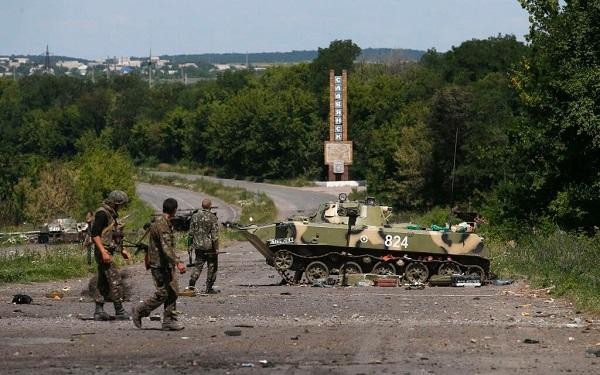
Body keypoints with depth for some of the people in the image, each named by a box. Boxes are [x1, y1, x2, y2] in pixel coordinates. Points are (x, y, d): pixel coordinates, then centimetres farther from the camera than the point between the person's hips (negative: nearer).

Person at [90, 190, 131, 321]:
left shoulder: (111, 214, 16)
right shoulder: (102, 214, -15)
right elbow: (94, 233, -22)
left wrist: (122, 250, 23)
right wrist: (104, 252, -26)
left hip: (107, 252, 10)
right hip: (103, 252, -10)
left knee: (103, 283, 10)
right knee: (115, 280, -10)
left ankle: (99, 311, 13)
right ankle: (119, 312, -7)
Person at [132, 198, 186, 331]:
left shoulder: (166, 223, 13)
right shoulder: (161, 225, -20)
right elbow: (166, 247, -30)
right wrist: (178, 262, -38)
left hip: (167, 265, 10)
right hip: (159, 264, -10)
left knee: (172, 293, 5)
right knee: (163, 294, -8)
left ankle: (169, 321, 7)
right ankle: (138, 311, 6)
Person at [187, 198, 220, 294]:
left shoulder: (195, 216, 2)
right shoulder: (212, 218, -12)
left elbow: (191, 232, 7)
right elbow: (215, 235, -14)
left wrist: (193, 244, 18)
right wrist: (216, 248, -9)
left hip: (198, 246, 4)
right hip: (210, 246, -4)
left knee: (198, 265, 13)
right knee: (212, 267, 7)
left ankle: (192, 283, -3)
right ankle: (209, 288, 7)